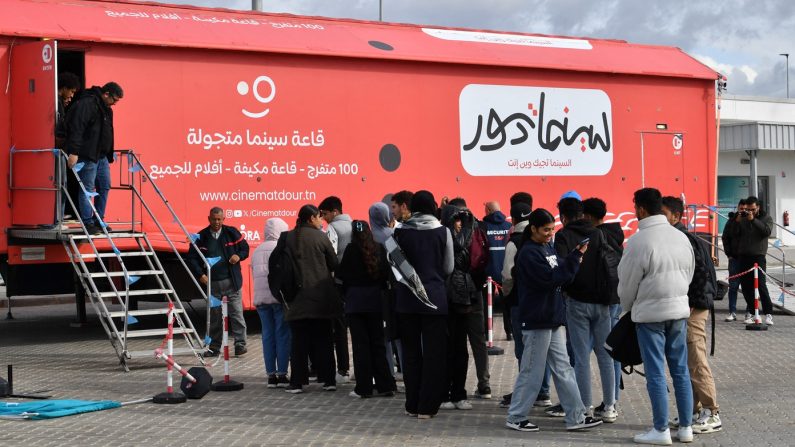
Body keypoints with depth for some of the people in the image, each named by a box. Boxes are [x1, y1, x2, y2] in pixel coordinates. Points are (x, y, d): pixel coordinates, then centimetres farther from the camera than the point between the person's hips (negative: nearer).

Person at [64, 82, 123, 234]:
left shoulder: (106, 109, 17)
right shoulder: (86, 104, -15)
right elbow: (76, 129, -22)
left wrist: (108, 156, 23)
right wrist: (73, 152, -27)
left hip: (101, 156, 10)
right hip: (87, 155, -10)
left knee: (104, 187, 12)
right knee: (87, 189, -5)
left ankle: (99, 220, 21)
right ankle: (88, 223, -1)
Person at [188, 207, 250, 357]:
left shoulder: (231, 232, 3)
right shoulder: (201, 237, 3)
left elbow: (245, 248, 12)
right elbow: (192, 258, 6)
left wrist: (238, 256, -10)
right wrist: (200, 274, -7)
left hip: (231, 281, -1)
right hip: (212, 282, 1)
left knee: (236, 313, -4)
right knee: (214, 316, 7)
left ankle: (240, 344, 0)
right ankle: (214, 347, 15)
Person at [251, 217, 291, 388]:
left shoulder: (257, 251, 15)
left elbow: (254, 275, 17)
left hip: (260, 297, 6)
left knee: (268, 334, 7)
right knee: (283, 334, -1)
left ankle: (271, 375, 6)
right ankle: (282, 374, -3)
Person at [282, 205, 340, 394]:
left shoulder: (288, 238, 0)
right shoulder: (320, 237, -5)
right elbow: (334, 264, -1)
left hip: (297, 298, 1)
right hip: (321, 297, -1)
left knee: (299, 341, 5)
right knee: (323, 339, 7)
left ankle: (297, 382, 3)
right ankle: (328, 380, 7)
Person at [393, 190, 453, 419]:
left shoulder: (400, 232, -3)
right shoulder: (443, 232, -6)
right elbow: (448, 268, 1)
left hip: (406, 298, 2)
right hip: (435, 297, -2)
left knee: (411, 352, 11)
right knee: (434, 353, 5)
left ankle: (412, 405, 15)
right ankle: (427, 406, 5)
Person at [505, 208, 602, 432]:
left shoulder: (548, 247, 13)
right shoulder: (529, 253, -14)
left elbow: (562, 274, 12)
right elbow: (551, 278, -21)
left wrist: (576, 256, -6)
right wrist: (575, 256, -21)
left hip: (553, 319, 9)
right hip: (536, 321, -9)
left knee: (563, 369, 10)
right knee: (532, 372, -1)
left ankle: (576, 417, 13)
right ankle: (516, 417, 10)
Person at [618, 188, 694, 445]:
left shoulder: (639, 240, -14)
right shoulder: (681, 237, 6)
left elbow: (628, 282, -7)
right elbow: (689, 273, 13)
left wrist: (627, 307, 11)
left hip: (650, 312, -6)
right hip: (679, 309, 6)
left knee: (656, 373, 0)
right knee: (680, 370, 11)